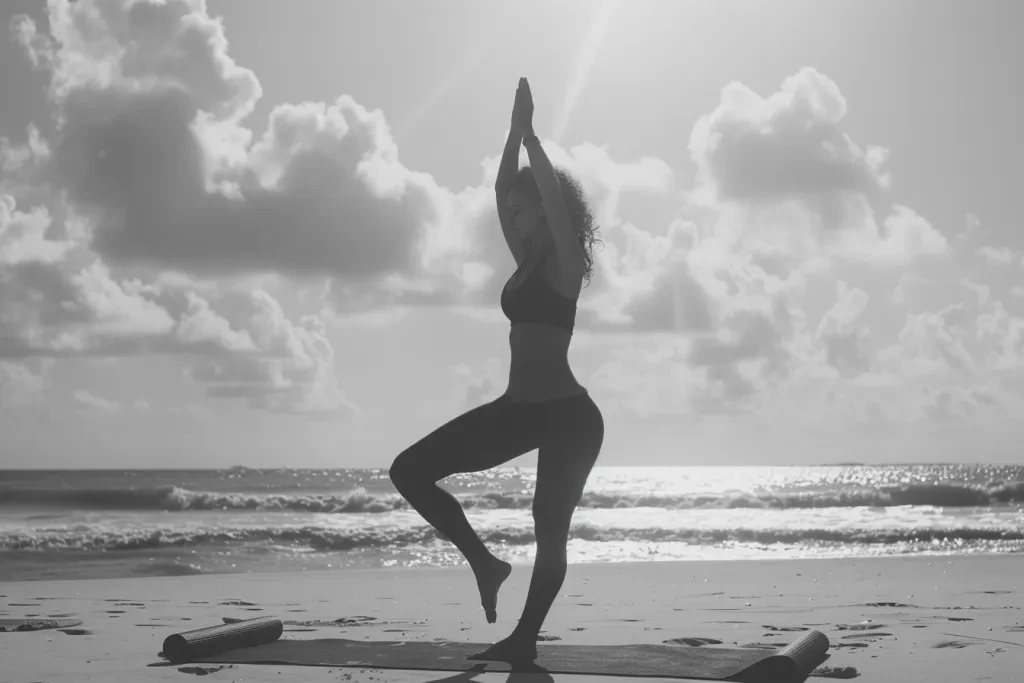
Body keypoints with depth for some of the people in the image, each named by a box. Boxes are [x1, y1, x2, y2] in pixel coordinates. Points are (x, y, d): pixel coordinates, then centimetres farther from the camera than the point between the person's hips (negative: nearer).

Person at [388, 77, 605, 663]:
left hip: (567, 415, -8)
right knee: (411, 471, -2)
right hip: (518, 409, 8)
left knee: (550, 532, -2)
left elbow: (551, 191, -18)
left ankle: (525, 638, 7)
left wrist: (529, 132, -10)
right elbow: (502, 189, 13)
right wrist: (515, 131, 9)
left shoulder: (564, 264, -5)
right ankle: (484, 562, 6)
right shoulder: (526, 264, 14)